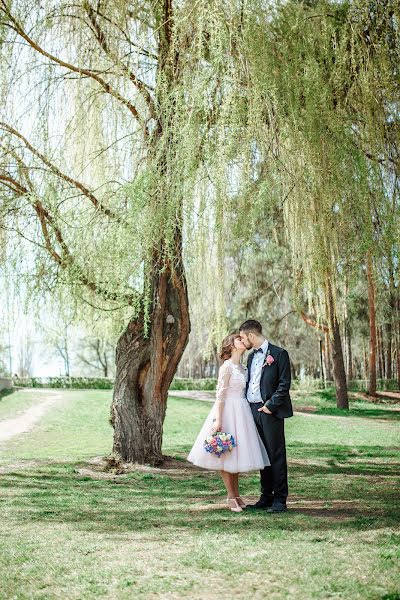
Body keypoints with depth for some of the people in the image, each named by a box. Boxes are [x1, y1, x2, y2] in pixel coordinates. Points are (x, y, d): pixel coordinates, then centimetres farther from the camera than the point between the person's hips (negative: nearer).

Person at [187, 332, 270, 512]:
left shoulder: (243, 368, 15)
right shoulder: (227, 366, -11)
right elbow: (220, 394, -14)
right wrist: (218, 420, -18)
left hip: (241, 412, 8)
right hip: (228, 411, -8)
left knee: (235, 455, 14)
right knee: (226, 455, 0)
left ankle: (236, 494, 22)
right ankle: (231, 496, 8)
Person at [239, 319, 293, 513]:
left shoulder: (278, 354, -6)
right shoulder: (251, 356, 17)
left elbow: (284, 384, -10)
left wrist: (270, 405, -14)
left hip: (270, 411, -7)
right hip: (253, 410, 7)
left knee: (276, 455, -3)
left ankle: (280, 500, 3)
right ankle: (266, 498, 18)